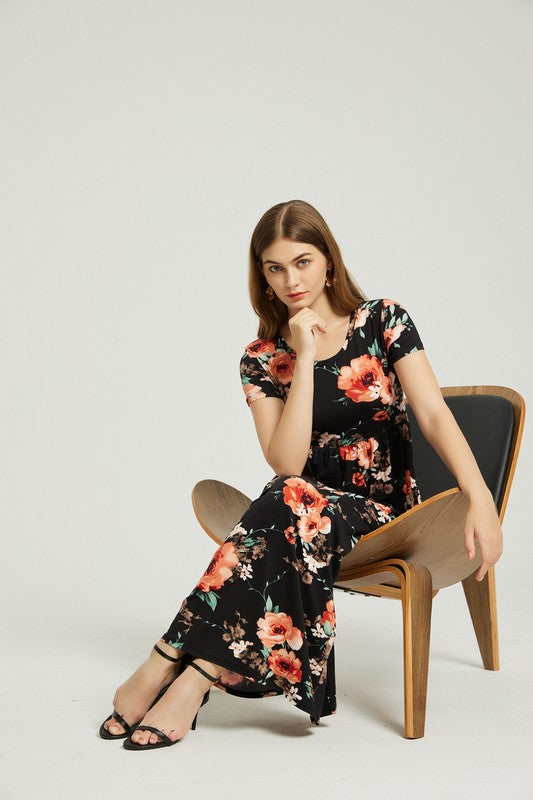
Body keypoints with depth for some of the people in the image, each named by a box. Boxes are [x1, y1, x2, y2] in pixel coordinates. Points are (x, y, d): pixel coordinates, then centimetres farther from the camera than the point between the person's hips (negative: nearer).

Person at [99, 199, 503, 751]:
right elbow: (287, 464, -12)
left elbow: (434, 415, -9)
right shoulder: (262, 358, 2)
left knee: (292, 503, -33)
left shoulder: (382, 321, -1)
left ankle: (170, 666, -32)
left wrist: (481, 500, -24)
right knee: (291, 501, -35)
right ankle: (187, 679, -36)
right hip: (311, 510, 2)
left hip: (384, 513, -1)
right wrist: (305, 357, -16)